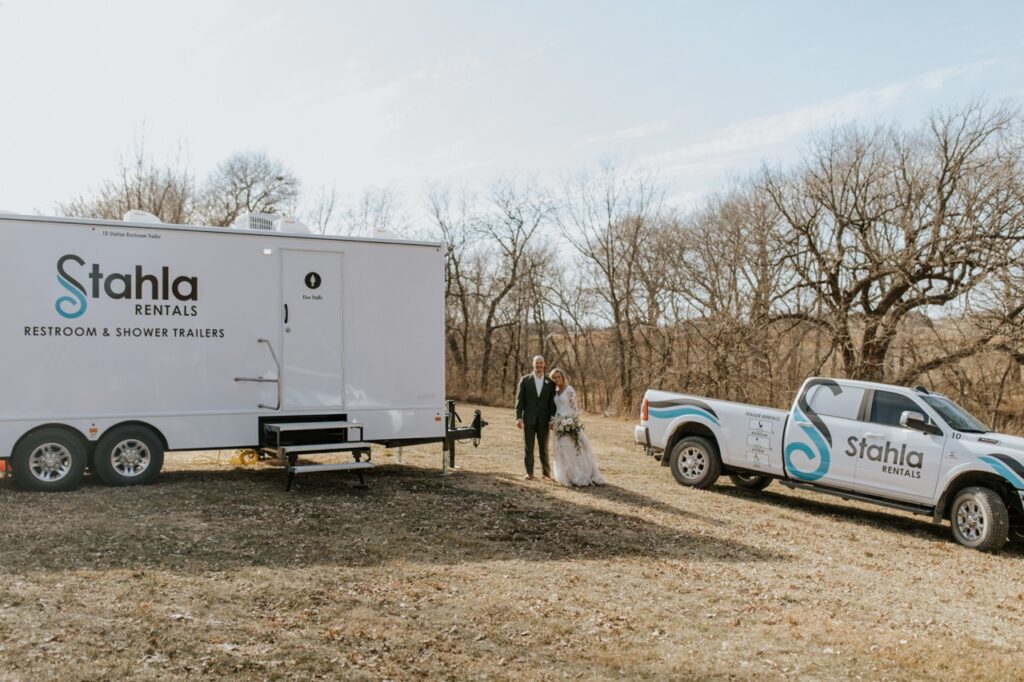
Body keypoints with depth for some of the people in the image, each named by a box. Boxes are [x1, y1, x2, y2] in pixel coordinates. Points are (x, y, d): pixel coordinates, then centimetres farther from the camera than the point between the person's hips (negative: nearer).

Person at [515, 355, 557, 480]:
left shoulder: (550, 382, 4)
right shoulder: (525, 380, 2)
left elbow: (552, 403, 2)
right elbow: (519, 399, -1)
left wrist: (552, 419, -6)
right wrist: (518, 417, -9)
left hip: (543, 420, 0)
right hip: (528, 419, 0)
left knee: (544, 448, 6)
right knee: (528, 447, 3)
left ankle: (546, 472, 16)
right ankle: (529, 472, 11)